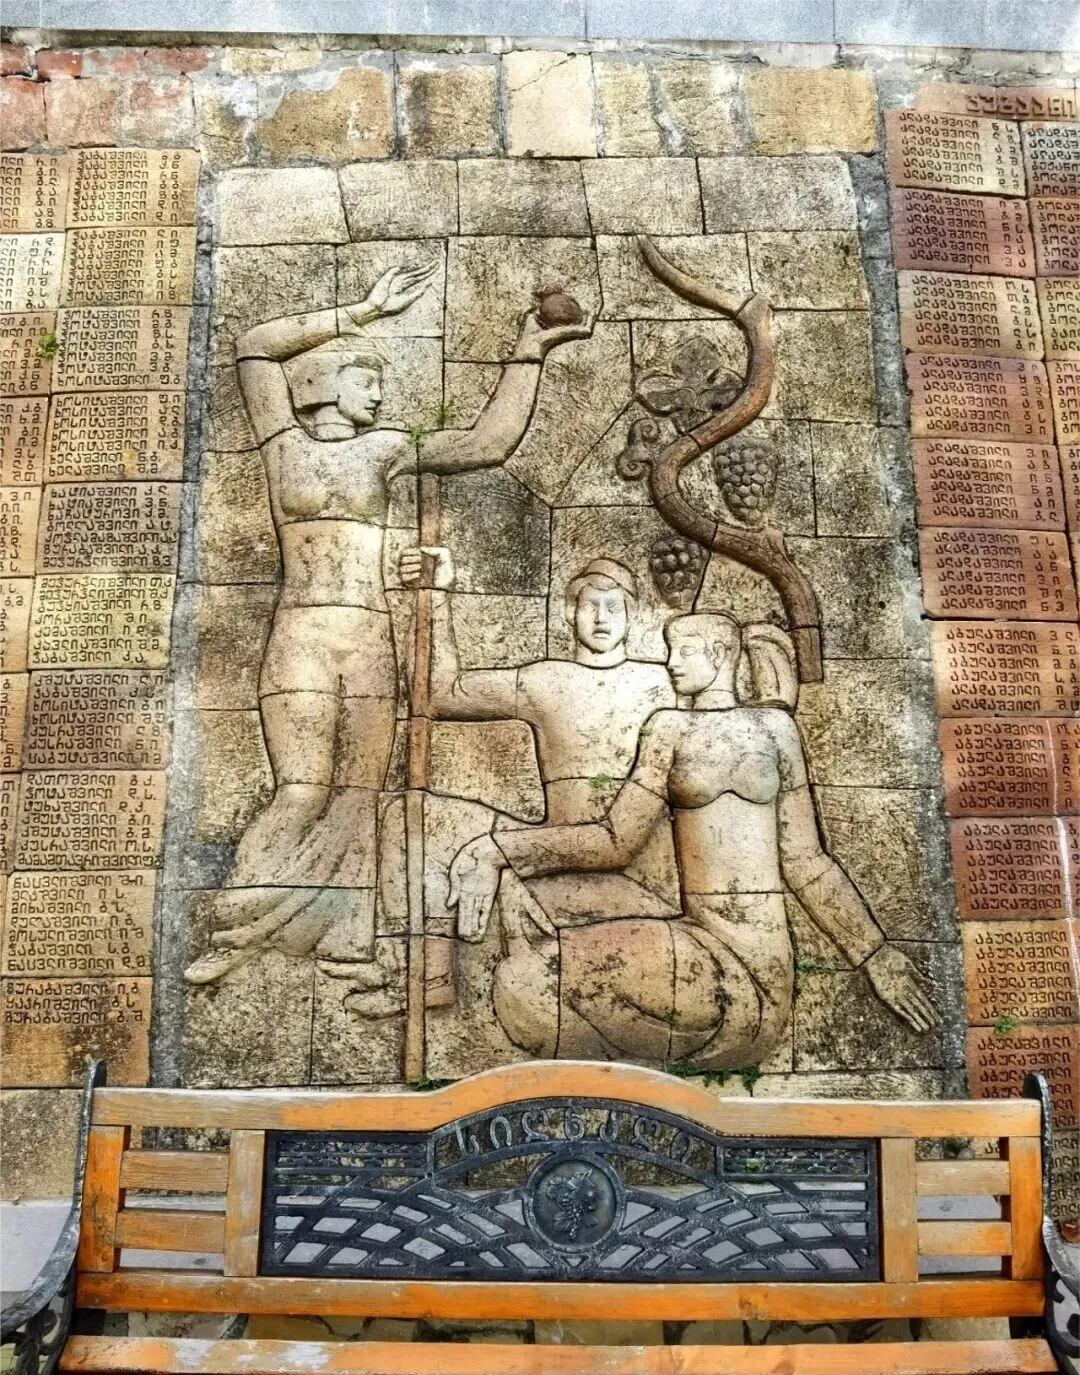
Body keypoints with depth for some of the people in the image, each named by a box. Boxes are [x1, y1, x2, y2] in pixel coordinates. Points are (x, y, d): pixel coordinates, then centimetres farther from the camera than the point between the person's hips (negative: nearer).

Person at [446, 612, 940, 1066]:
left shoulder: (774, 726, 12)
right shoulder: (670, 727, 12)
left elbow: (804, 861, 16)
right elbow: (615, 838, 2)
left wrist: (874, 953, 17)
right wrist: (494, 850, -9)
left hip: (766, 963, -2)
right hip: (699, 949, 2)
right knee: (525, 981, -22)